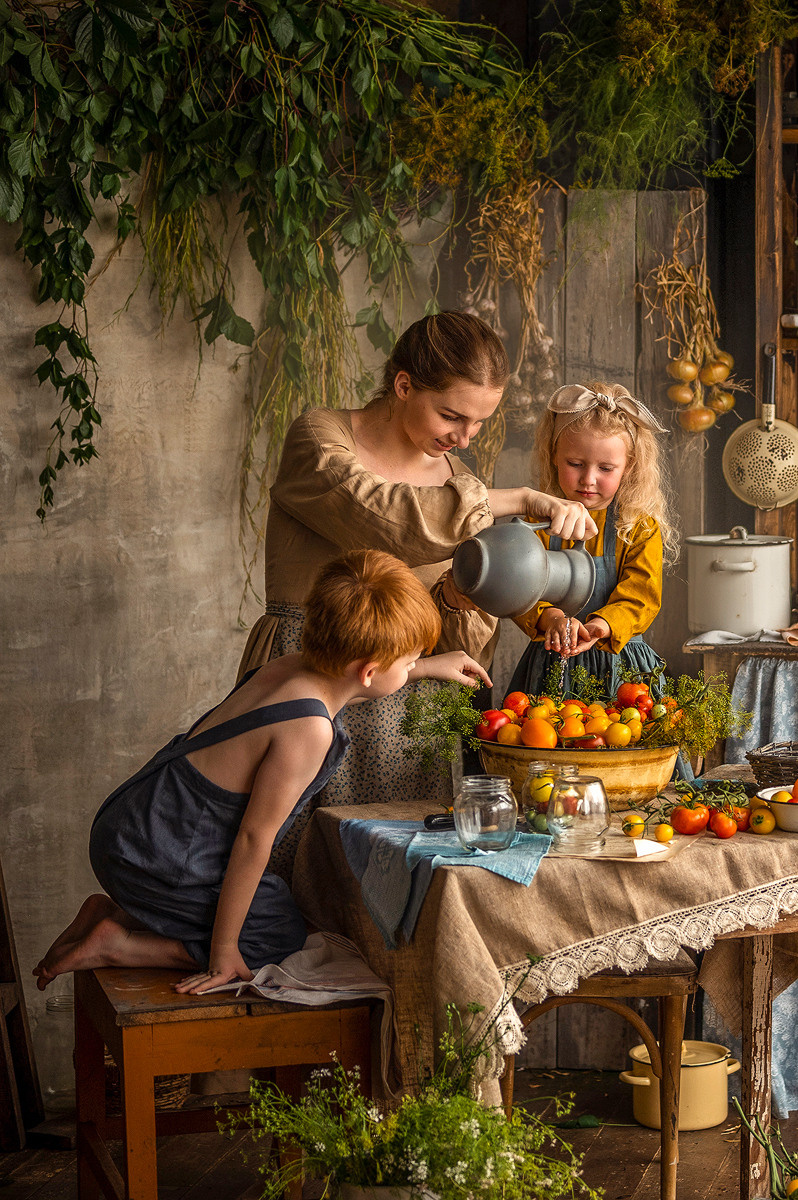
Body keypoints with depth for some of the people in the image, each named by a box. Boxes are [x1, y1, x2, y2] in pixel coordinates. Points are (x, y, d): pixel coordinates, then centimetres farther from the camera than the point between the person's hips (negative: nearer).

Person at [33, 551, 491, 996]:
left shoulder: (293, 668, -1)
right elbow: (254, 837, -22)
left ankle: (112, 913, 19)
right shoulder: (309, 729, -27)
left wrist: (428, 667, 32)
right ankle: (118, 945, 0)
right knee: (283, 942, 4)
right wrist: (223, 951, -15)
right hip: (157, 858, -9)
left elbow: (342, 686, 27)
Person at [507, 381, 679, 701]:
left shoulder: (642, 527, 0)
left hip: (619, 663, 0)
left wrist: (601, 625, -27)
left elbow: (641, 598, -7)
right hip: (550, 662, 1)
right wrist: (550, 617, -27)